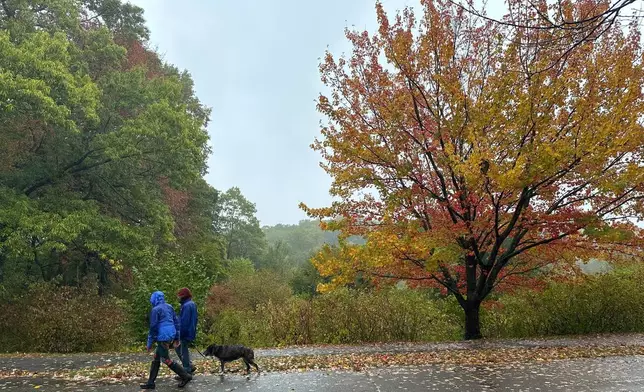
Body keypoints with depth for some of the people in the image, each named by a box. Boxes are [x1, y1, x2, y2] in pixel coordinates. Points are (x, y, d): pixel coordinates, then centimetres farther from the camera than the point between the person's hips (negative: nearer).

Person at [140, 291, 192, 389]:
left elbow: (153, 327, -10)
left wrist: (149, 343, -5)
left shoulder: (156, 309, -10)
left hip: (163, 337, -9)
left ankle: (185, 376, -1)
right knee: (156, 358, 15)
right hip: (171, 336, 9)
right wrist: (177, 337, 19)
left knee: (166, 360, 0)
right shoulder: (169, 307, 13)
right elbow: (176, 322, 14)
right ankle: (150, 383, 17)